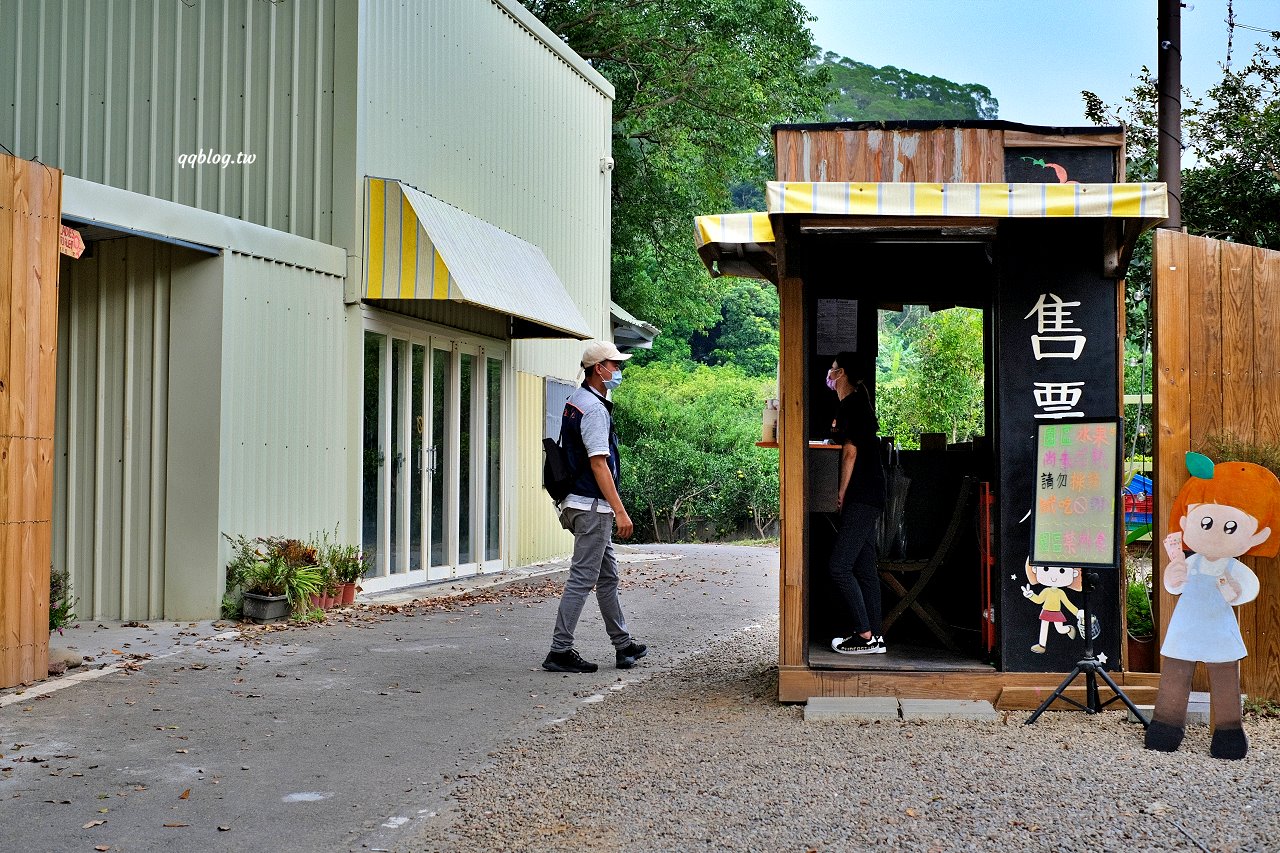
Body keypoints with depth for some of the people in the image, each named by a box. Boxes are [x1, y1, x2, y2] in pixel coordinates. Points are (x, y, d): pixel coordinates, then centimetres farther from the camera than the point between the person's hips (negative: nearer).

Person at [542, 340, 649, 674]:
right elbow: (598, 464, -21)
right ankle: (560, 651, -4)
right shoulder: (594, 409, -17)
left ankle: (624, 645, 26)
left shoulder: (576, 401, 14)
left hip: (589, 507, 11)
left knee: (608, 577, 17)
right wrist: (620, 511, -20)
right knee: (582, 579, -7)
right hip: (592, 507, -11)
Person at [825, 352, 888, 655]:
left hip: (861, 499, -10)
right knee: (864, 569, 9)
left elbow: (850, 451, -14)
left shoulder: (852, 405, -11)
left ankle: (865, 635, -11)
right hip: (867, 499, 10)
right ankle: (874, 636, 10)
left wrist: (841, 493, -8)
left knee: (839, 567, -12)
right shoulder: (855, 404, 20)